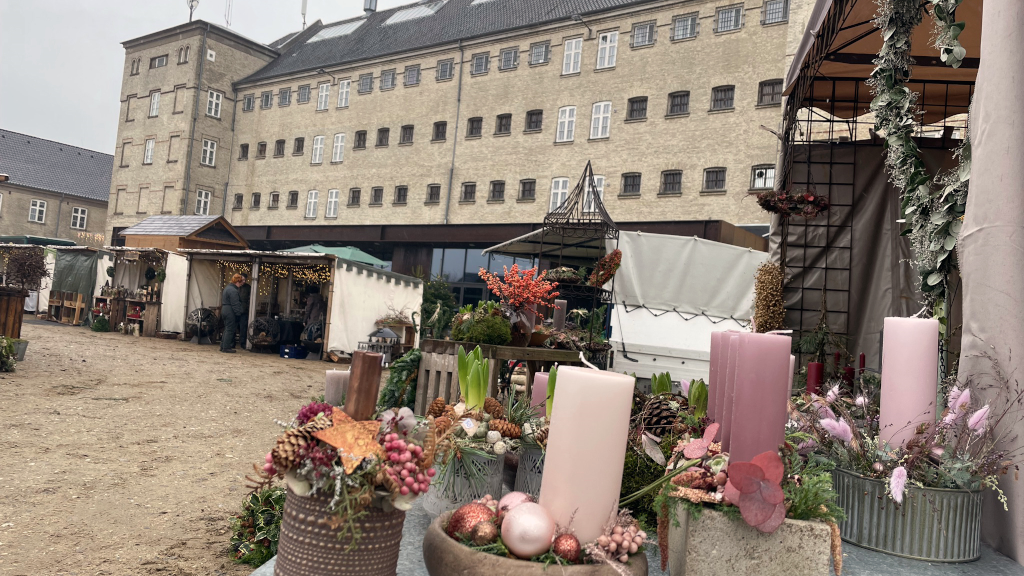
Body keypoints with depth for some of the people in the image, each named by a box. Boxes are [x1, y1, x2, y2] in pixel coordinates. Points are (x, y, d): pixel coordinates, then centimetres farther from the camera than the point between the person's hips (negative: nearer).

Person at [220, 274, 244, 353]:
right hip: (230, 312, -10)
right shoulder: (233, 290, -17)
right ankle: (226, 347, -1)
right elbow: (235, 304, -21)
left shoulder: (227, 287, 17)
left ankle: (223, 346, 20)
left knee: (227, 329, 16)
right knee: (230, 330, -4)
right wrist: (238, 314, -18)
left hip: (224, 310, 10)